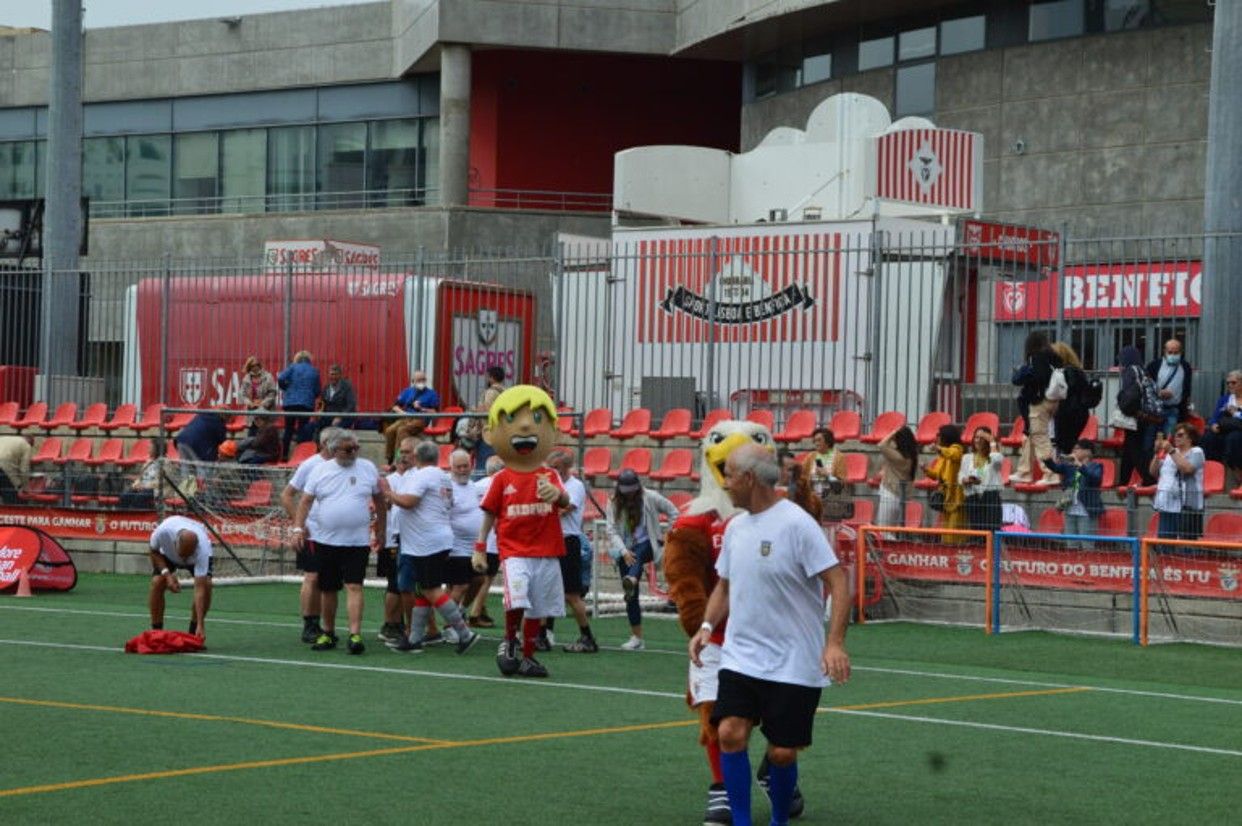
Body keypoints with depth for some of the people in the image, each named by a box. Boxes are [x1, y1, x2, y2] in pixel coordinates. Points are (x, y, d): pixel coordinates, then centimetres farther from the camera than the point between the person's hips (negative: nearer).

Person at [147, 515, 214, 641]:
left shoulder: (202, 549, -44)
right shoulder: (163, 531, -42)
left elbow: (199, 589, -43)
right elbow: (153, 551, -16)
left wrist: (200, 625, -48)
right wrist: (167, 574, -30)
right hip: (167, 552, 1)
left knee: (206, 584, -25)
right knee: (157, 582, -24)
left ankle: (194, 633, -9)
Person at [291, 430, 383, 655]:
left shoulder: (368, 468, 4)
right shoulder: (321, 470, 4)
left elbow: (379, 501, 12)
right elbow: (306, 501, 4)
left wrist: (380, 531, 13)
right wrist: (298, 528, -6)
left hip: (357, 542, -2)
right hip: (325, 541, 2)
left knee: (354, 587, -13)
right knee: (327, 589, 9)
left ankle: (355, 635, -16)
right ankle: (328, 634, 22)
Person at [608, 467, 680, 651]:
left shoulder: (649, 498, -1)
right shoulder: (614, 503, 2)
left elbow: (673, 511, 8)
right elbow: (613, 530, -5)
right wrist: (624, 552, -18)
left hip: (646, 545, -3)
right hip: (625, 549, 3)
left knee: (638, 553, -41)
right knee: (630, 595, -2)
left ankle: (632, 581, -74)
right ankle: (636, 637, 4)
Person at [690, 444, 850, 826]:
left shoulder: (796, 524, -13)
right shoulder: (735, 526, 9)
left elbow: (838, 583, -16)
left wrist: (835, 643, -26)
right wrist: (707, 626, 5)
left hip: (793, 665, -5)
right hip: (740, 659, 5)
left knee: (782, 752, 0)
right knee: (730, 733, -11)